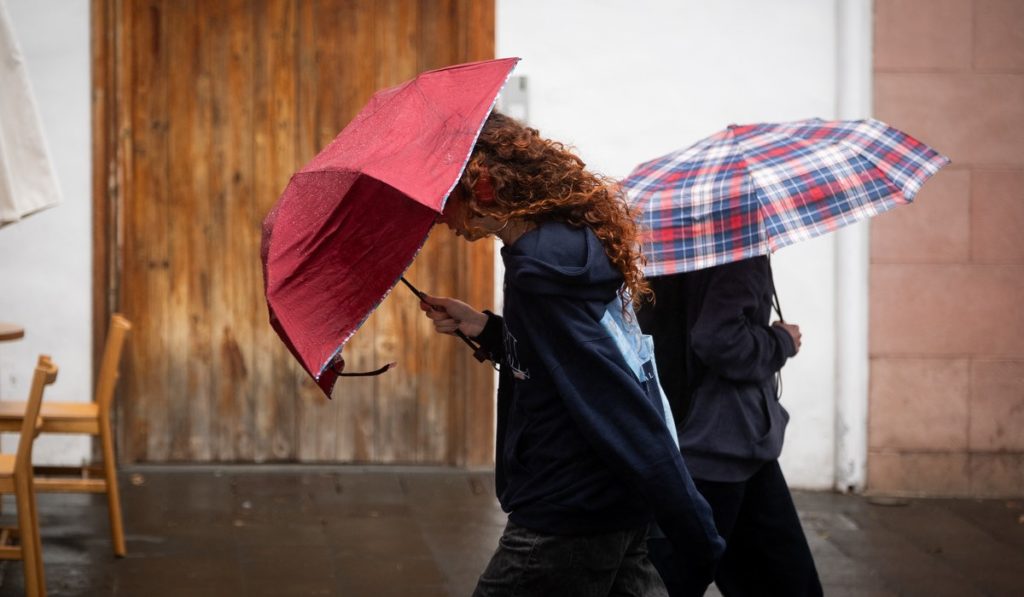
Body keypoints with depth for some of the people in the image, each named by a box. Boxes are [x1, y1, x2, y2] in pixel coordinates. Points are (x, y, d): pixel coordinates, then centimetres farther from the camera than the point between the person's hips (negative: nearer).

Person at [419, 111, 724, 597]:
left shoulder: (538, 274, -20)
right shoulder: (578, 243, 9)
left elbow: (626, 417, -22)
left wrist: (700, 545, -23)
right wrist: (483, 327, 12)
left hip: (564, 528, -9)